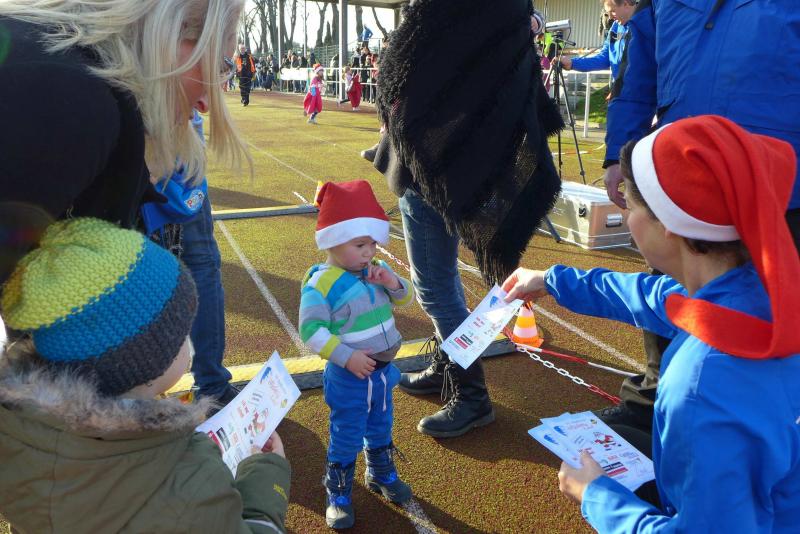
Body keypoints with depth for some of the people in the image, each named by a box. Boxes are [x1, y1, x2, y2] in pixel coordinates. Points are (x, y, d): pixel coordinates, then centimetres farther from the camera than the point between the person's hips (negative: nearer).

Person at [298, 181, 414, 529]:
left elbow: (405, 298, 5)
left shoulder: (374, 270, -4)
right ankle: (338, 495, 31)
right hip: (349, 377, -6)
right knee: (346, 439, 10)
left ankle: (381, 474, 50)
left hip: (383, 370, 7)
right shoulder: (321, 284, -24)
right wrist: (347, 357, -28)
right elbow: (312, 331, -24)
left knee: (381, 429, 26)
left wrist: (393, 283, -17)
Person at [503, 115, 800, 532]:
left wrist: (596, 497, -13)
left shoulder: (705, 393, -39)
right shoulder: (765, 290, -14)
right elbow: (665, 300, 5)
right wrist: (553, 281, 15)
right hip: (755, 493, 6)